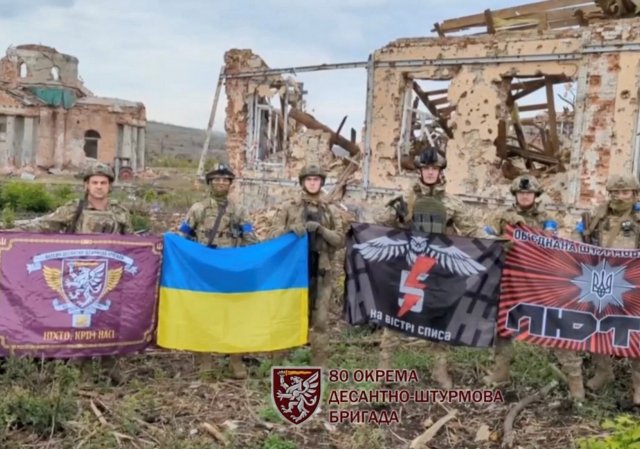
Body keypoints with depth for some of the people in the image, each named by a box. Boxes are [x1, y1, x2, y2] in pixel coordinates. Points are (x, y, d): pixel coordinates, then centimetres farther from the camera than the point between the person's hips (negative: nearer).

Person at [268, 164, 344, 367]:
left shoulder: (331, 211, 11)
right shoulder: (288, 207, 6)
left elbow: (340, 240, 2)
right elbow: (272, 235, 0)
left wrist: (321, 229, -13)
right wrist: (290, 229, -19)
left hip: (321, 272, 1)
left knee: (320, 320, 2)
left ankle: (318, 366, 10)